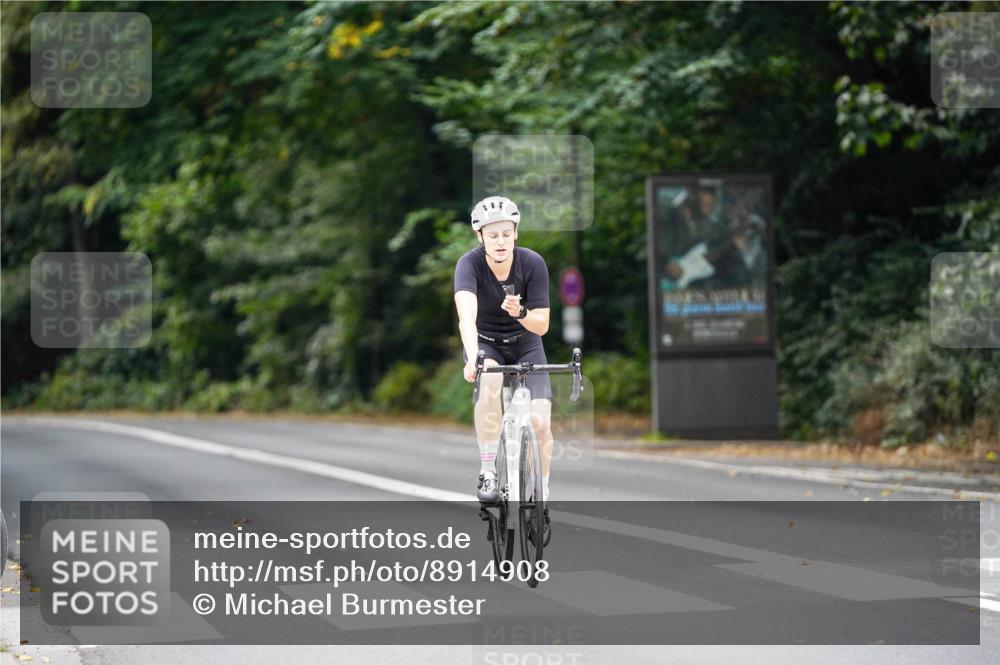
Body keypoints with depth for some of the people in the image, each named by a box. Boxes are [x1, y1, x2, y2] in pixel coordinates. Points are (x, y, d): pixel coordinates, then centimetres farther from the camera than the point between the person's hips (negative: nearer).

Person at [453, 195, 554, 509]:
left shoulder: (533, 263, -20)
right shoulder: (470, 264, -25)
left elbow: (541, 325, -16)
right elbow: (467, 316, -41)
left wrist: (520, 312, -38)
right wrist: (472, 359, -58)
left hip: (525, 344, 1)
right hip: (485, 343, -1)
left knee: (540, 422, -16)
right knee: (490, 381, -37)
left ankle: (541, 499, 5)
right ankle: (487, 472, -25)